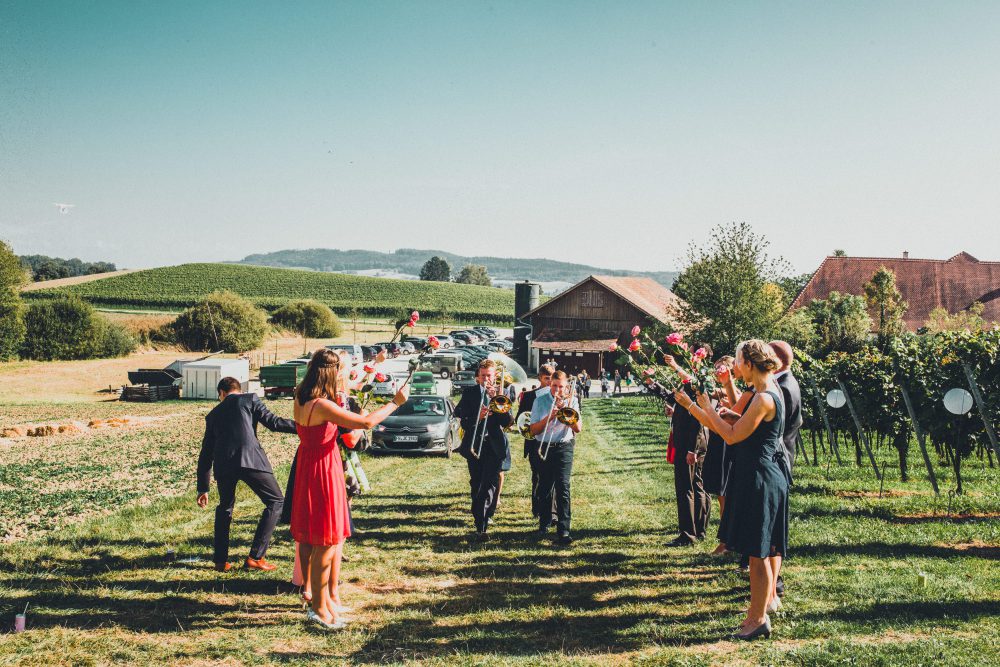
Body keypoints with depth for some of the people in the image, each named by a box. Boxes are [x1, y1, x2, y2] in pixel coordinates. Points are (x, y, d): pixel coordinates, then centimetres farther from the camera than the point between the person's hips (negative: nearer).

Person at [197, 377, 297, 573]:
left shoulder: (213, 414, 27)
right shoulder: (250, 399, 16)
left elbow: (205, 454, 27)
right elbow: (272, 422, 2)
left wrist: (203, 488, 30)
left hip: (223, 464, 4)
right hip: (251, 459, -4)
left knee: (225, 507, 27)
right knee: (275, 502, 10)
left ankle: (221, 560, 25)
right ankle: (255, 557, 3)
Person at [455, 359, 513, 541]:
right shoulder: (470, 393, 4)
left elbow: (508, 421, -5)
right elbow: (464, 422, -1)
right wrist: (477, 417, -21)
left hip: (495, 446, -1)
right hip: (474, 445, 1)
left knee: (490, 485, -10)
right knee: (476, 485, 8)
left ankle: (481, 527, -10)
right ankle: (480, 518, 25)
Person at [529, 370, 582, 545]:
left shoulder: (571, 401, 4)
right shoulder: (540, 401, 4)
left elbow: (578, 428, -5)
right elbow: (533, 430, -1)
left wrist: (565, 410, -16)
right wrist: (549, 417, -15)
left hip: (564, 447, -1)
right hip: (544, 447, 2)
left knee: (562, 486, -14)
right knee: (544, 487, 8)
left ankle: (563, 530, -14)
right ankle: (544, 523, 30)